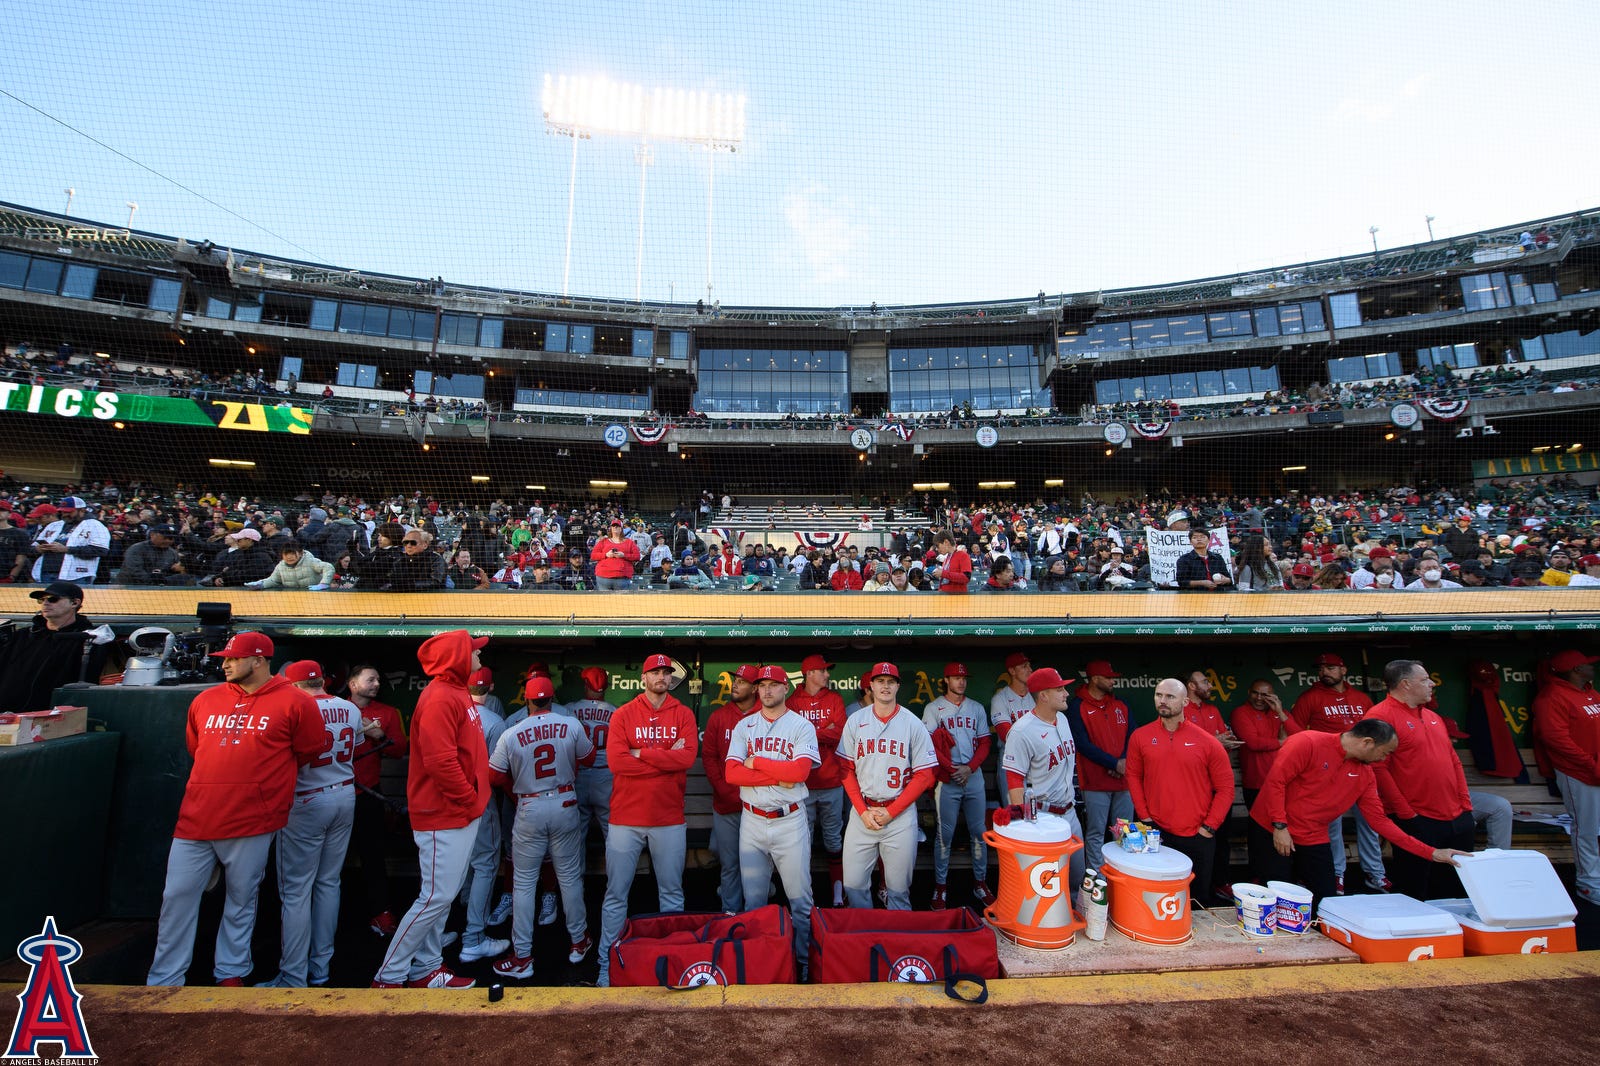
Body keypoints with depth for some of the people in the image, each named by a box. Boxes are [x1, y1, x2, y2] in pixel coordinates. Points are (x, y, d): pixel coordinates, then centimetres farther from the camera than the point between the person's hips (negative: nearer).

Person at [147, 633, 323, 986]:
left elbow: (309, 750, 3)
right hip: (194, 819, 4)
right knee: (177, 897, 8)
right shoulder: (205, 700, 7)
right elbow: (194, 747, 22)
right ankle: (163, 981, 24)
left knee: (241, 901, 10)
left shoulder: (294, 702, -8)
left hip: (251, 822, -4)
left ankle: (231, 974, 27)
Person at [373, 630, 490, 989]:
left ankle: (425, 968, 29)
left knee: (444, 895, 17)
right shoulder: (439, 697, -19)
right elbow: (440, 761, -26)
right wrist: (470, 800, -16)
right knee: (437, 897, -1)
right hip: (444, 817, -10)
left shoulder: (459, 693, 13)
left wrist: (475, 800, 9)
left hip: (463, 815, 10)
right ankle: (389, 975, 15)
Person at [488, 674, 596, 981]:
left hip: (529, 809, -1)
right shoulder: (572, 726, -10)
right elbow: (588, 758, 5)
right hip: (564, 805, 1)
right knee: (570, 876, 13)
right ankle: (579, 942, 26)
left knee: (524, 883, 10)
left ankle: (522, 957, 16)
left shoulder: (510, 735, -12)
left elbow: (496, 776, -2)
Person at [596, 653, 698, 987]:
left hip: (669, 819, 1)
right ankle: (607, 965, 23)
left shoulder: (683, 715, 3)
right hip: (626, 818, 0)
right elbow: (616, 760, -13)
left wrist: (642, 752, -12)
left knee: (672, 892, 11)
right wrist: (667, 757, -12)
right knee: (616, 894, 8)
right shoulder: (623, 715, 1)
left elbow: (688, 757, -12)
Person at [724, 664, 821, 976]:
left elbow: (800, 771, -17)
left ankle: (804, 961, 18)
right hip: (752, 820, 3)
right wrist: (779, 776, -13)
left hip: (790, 821, -2)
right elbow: (731, 772, -6)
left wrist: (757, 762, -10)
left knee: (800, 898, 2)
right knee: (753, 900, 12)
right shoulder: (744, 726, 6)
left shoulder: (802, 726, -2)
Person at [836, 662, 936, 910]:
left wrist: (890, 812, -8)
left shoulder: (913, 724, -1)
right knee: (853, 884, 5)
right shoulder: (855, 721, 4)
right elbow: (846, 769, 5)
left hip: (901, 813, -1)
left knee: (899, 889, 6)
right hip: (861, 811, 2)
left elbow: (924, 775, -2)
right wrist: (863, 811, -6)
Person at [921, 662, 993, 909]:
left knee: (979, 832, 8)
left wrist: (969, 768, -6)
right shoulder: (933, 708, 0)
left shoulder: (977, 708, 11)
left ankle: (980, 883, 22)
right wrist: (952, 769, -11)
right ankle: (940, 887, 12)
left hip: (974, 777, 3)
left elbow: (984, 744, 8)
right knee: (945, 834, 2)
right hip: (947, 780, -3)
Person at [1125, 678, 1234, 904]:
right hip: (1156, 834, 0)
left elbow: (1225, 788, -1)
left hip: (1198, 837, 0)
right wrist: (1145, 817, -2)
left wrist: (1208, 827, -5)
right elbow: (1134, 776, 5)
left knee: (1197, 898, 14)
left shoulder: (1208, 743, -5)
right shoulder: (1140, 737, -1)